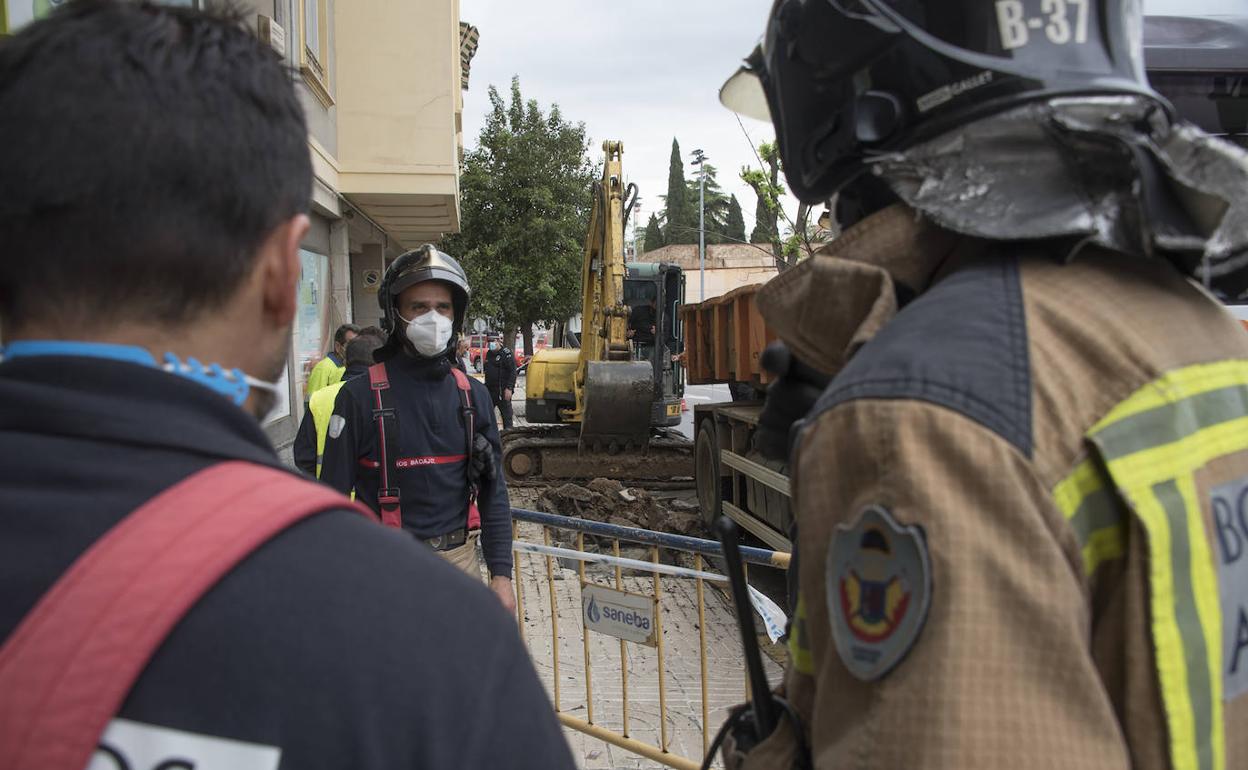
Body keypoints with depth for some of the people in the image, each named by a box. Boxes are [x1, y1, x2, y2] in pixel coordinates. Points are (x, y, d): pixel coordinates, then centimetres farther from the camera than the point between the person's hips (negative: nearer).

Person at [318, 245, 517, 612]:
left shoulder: (473, 395, 3)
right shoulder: (361, 396, -9)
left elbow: (492, 492, 7)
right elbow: (334, 496, -5)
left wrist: (501, 573, 2)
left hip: (459, 559, 4)